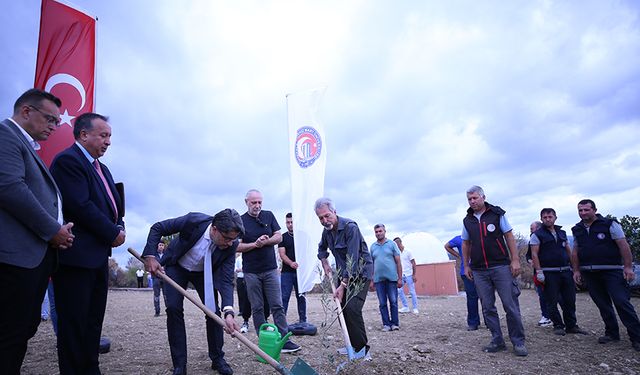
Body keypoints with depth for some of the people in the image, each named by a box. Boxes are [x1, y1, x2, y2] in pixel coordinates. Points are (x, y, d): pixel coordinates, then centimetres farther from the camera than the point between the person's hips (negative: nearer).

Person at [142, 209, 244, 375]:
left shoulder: (231, 244, -29)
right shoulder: (193, 220, -36)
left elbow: (226, 279, -29)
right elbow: (157, 228, -21)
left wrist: (229, 312, -42)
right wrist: (150, 256, -29)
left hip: (204, 273, 1)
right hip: (176, 267, -1)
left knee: (213, 311, -7)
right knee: (173, 308, -11)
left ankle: (217, 359, 11)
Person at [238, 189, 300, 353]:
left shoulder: (269, 215, 6)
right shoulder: (241, 221, 0)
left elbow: (279, 237, 4)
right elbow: (237, 246, -4)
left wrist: (264, 241, -13)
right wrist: (255, 244, -17)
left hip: (270, 269, 1)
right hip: (251, 272, -1)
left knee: (277, 306, 1)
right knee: (257, 308, 6)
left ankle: (284, 340, 6)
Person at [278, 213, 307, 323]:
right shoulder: (283, 237, 6)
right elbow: (282, 254, -3)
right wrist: (291, 263, -22)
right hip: (287, 272, 0)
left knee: (301, 297, 7)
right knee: (284, 297, -3)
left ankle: (303, 320, 16)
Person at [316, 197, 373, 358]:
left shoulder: (350, 227, -23)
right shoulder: (327, 230, 2)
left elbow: (352, 259, -28)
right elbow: (322, 248, 25)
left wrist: (343, 285, -29)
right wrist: (325, 264, 9)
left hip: (360, 272, -8)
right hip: (343, 273, 8)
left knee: (352, 308, -20)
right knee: (341, 308, 3)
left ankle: (363, 348, -7)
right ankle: (353, 345, 17)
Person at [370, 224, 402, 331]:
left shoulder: (392, 244, 2)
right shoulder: (372, 247, 10)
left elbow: (398, 262, 1)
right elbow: (371, 264, 12)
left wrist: (400, 278, -4)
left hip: (392, 278, -2)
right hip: (378, 279, 2)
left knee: (393, 302, 1)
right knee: (382, 303, 5)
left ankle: (395, 323, 12)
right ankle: (386, 324, 13)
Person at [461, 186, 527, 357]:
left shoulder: (497, 213, 0)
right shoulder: (467, 220, 8)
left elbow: (509, 236, 0)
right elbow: (466, 244, 16)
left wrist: (515, 259, -6)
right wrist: (466, 265, 12)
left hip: (501, 266, -3)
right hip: (479, 271, 4)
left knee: (511, 305, -2)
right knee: (487, 307, 6)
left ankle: (518, 342, 11)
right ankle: (497, 341, 17)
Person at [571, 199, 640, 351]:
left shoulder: (609, 224, -5)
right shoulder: (577, 230, 9)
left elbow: (623, 245, -8)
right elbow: (575, 252, 14)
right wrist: (576, 270, 9)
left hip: (611, 270, -5)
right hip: (589, 273, 5)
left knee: (622, 302, -9)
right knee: (603, 305, 9)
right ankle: (612, 333, 19)